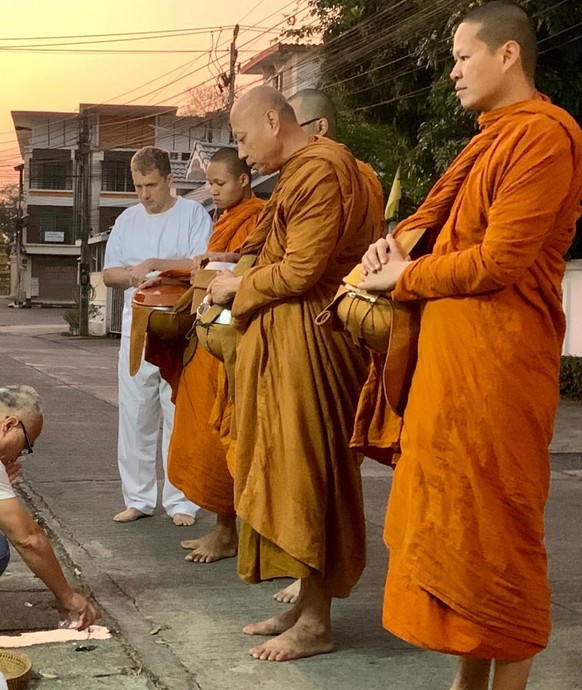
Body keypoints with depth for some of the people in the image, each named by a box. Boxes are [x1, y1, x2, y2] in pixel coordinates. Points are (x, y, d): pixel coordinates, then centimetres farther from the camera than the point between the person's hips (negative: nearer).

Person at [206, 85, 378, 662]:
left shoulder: (321, 171, -14)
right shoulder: (297, 174, 18)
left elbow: (301, 270, -19)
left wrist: (238, 286, -5)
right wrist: (235, 280, 6)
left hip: (308, 346, -10)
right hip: (282, 342, 10)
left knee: (305, 473, -4)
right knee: (289, 472, 12)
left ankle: (316, 624, 6)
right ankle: (306, 604, 21)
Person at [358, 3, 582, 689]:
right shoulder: (489, 140, 19)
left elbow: (499, 261, -18)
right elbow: (435, 219, 20)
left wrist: (403, 277, -6)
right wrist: (392, 245, -1)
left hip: (497, 360, -9)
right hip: (448, 355, 9)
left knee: (493, 529, -3)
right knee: (452, 523, 13)